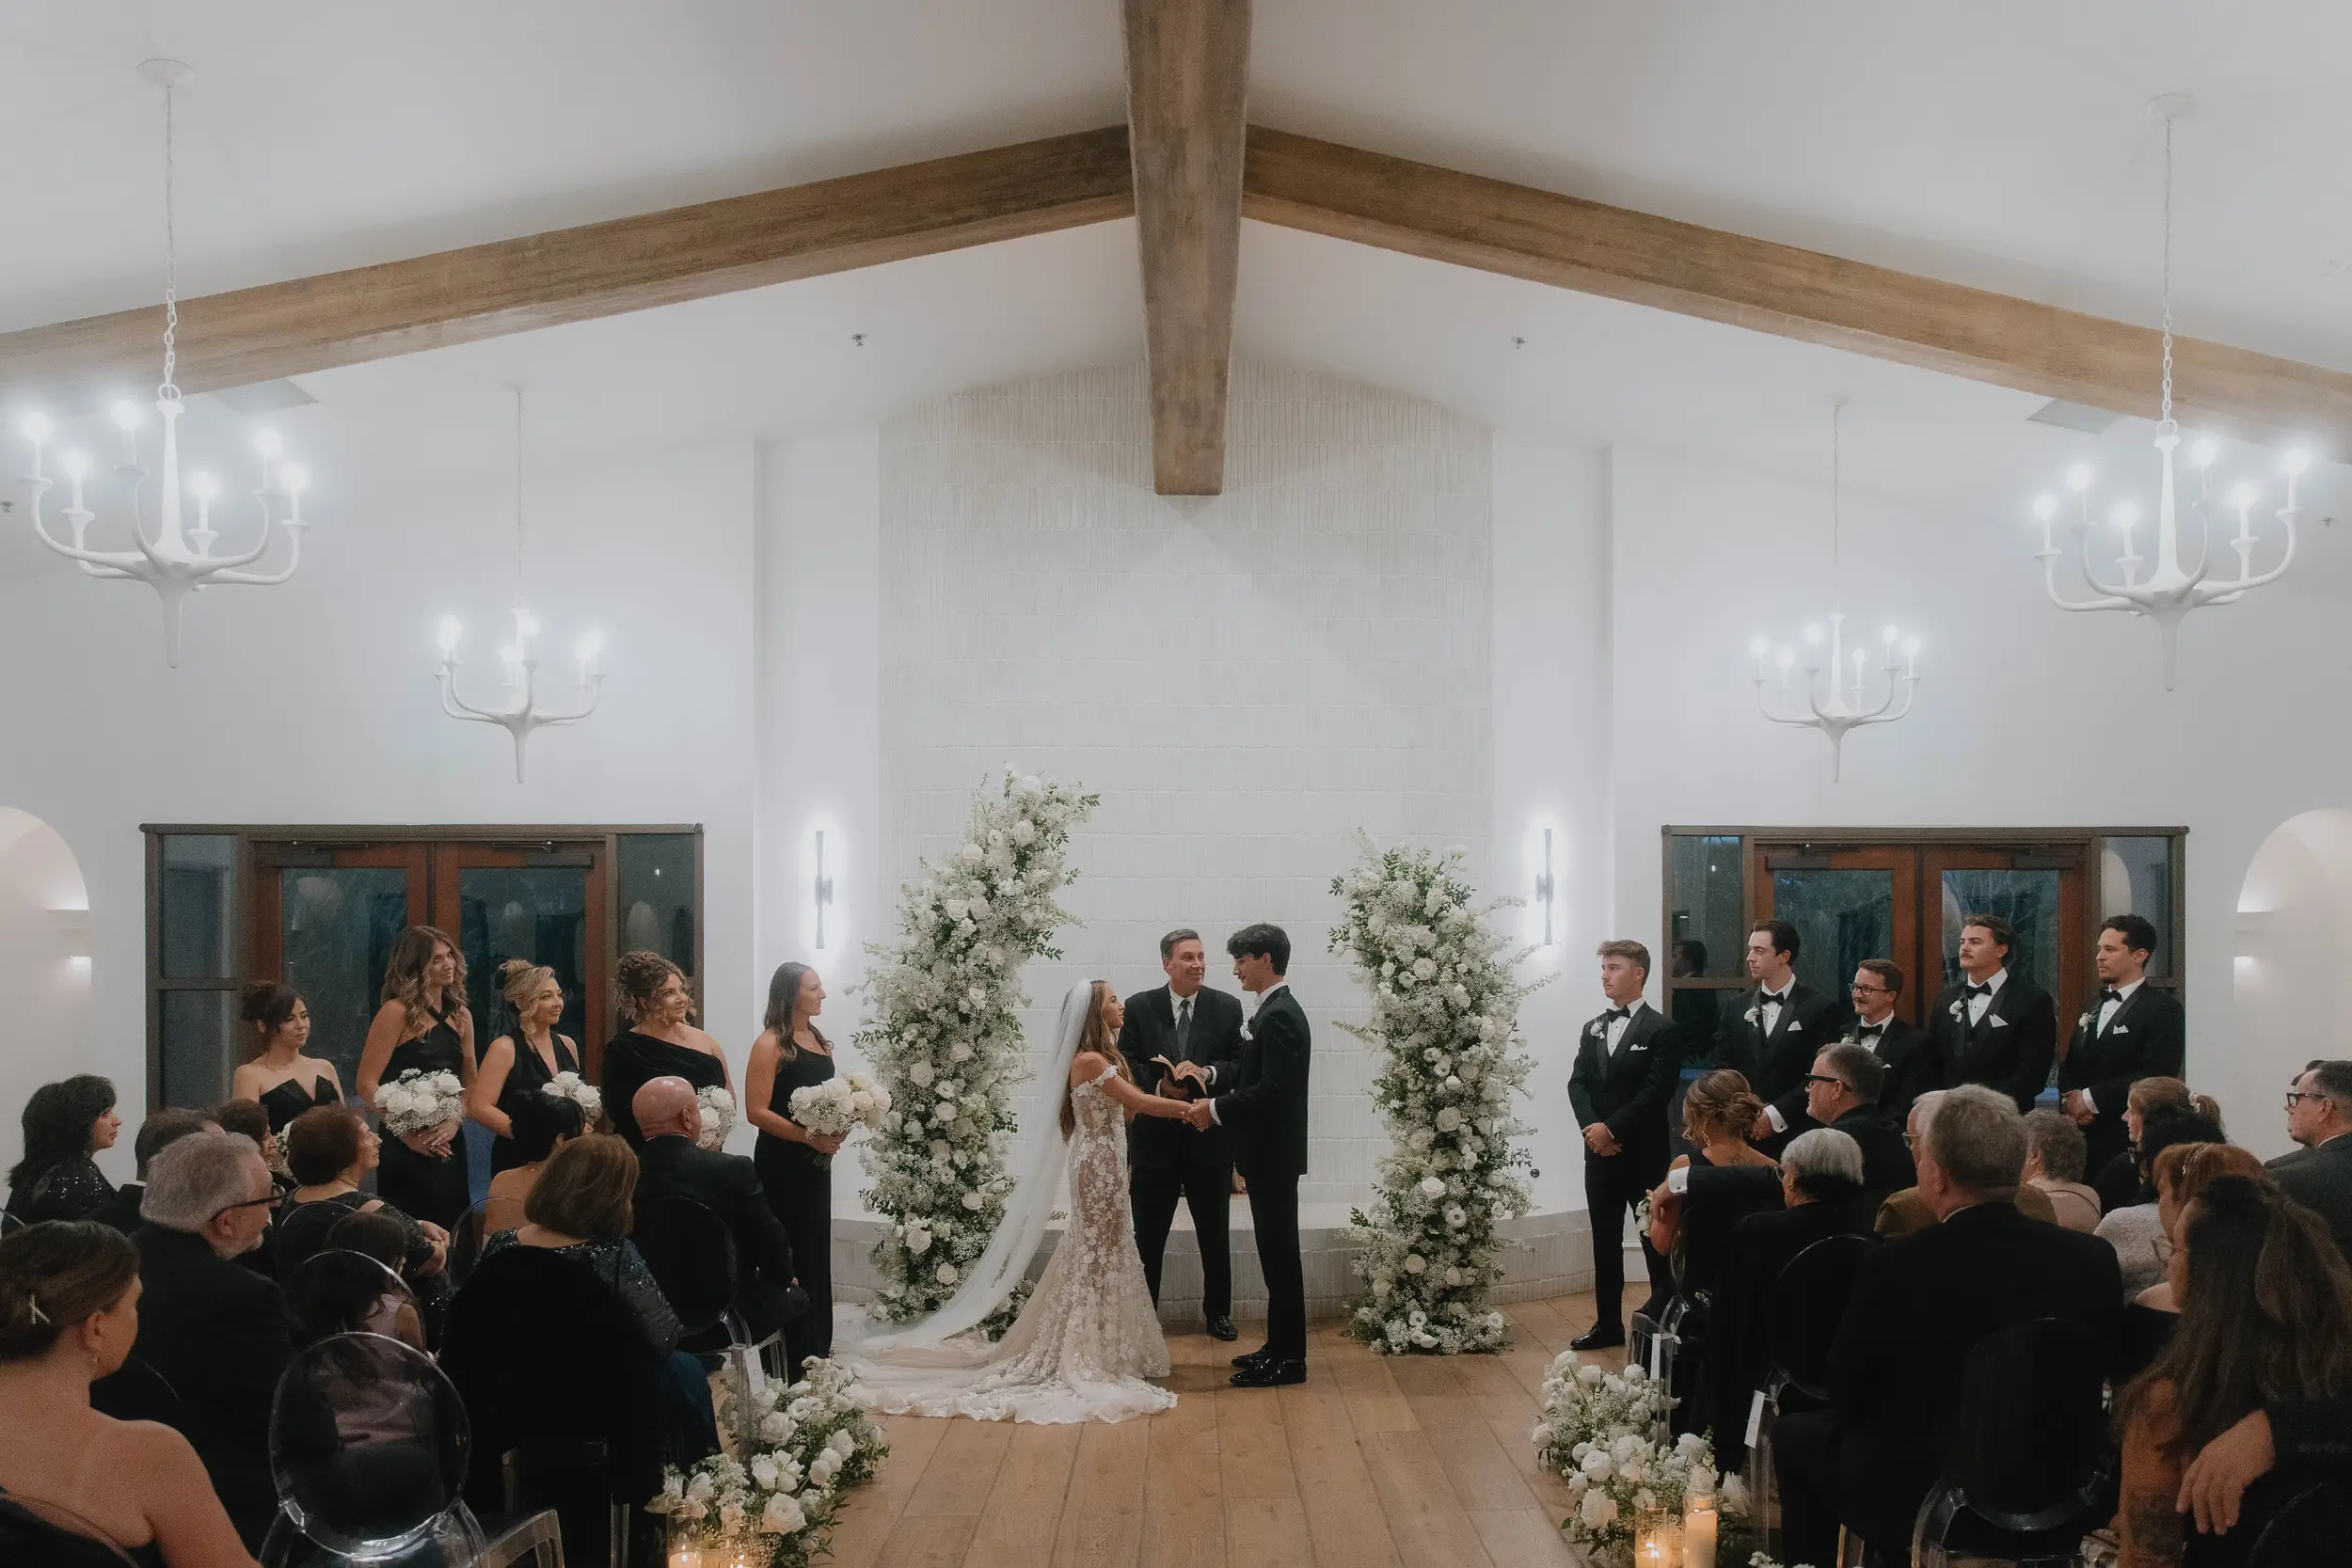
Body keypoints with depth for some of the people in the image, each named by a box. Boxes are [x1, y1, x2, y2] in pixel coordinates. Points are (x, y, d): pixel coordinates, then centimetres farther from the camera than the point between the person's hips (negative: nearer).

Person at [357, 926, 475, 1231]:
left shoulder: (460, 1016, 11)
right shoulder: (397, 1012, -8)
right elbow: (367, 1083, -12)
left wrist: (455, 1121, -5)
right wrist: (406, 1133, -16)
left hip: (449, 1146, 6)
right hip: (406, 1148, -6)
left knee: (450, 1228, 10)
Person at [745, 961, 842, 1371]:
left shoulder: (820, 1040, 12)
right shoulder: (770, 1044, -11)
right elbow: (757, 1111, -17)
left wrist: (837, 1126, 4)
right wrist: (808, 1136, -22)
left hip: (815, 1163, 7)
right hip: (781, 1164, -7)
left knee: (815, 1251, 13)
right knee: (788, 1255, -1)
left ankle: (815, 1346, 25)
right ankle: (790, 1355, 9)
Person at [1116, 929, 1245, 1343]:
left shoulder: (1228, 1007, -2)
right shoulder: (1139, 1007, -2)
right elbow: (1126, 1066, -3)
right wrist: (1159, 1086, -21)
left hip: (1210, 1138, 1)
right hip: (1154, 1138, 0)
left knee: (1215, 1236, 14)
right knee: (1147, 1237, 10)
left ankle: (1218, 1312, 31)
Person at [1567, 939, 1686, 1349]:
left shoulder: (1662, 1029, -6)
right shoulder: (1592, 1030, 13)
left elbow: (1655, 1092, -14)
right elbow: (1577, 1084, 5)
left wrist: (1612, 1128, -17)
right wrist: (1592, 1127, -12)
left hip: (1644, 1152, -5)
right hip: (1600, 1151, 6)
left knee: (1656, 1238, 4)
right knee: (1604, 1240, 9)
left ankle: (1666, 1318, 15)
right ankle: (1608, 1323, 16)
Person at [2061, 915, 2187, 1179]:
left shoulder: (2164, 1008, -5)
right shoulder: (2094, 1005, 19)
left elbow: (2156, 1075, -16)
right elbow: (2069, 1066, 19)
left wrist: (2091, 1098, -13)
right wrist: (2070, 1100, -3)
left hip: (2128, 1140, -6)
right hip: (2082, 1137, 6)